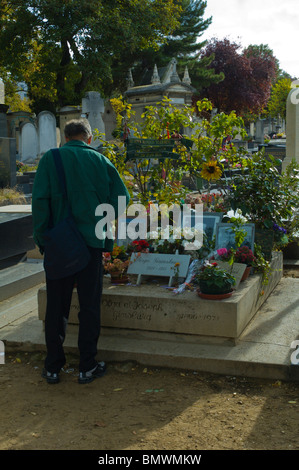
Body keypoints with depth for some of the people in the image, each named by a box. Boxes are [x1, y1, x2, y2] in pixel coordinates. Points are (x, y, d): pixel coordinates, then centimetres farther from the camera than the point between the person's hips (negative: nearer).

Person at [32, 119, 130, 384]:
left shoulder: (50, 159, -1)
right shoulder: (100, 161, 2)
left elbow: (40, 199, -8)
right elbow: (121, 197, 1)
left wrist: (42, 238, -2)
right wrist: (106, 232, 10)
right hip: (92, 242, 0)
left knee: (56, 305, 11)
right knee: (89, 305, 9)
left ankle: (53, 367, 18)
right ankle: (87, 367, 16)